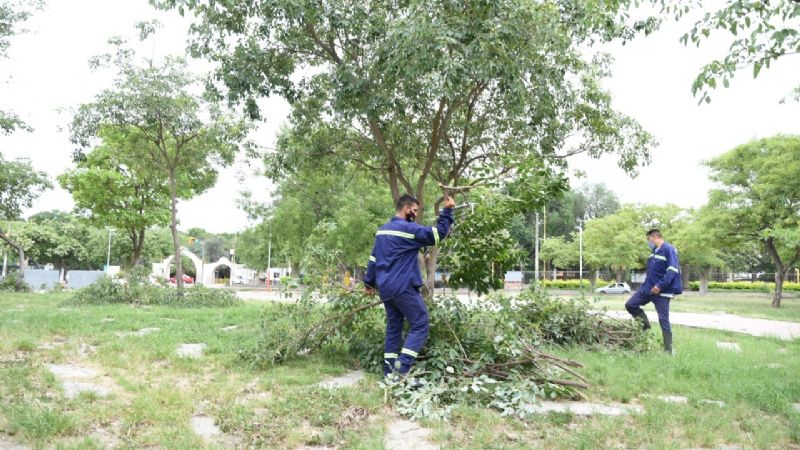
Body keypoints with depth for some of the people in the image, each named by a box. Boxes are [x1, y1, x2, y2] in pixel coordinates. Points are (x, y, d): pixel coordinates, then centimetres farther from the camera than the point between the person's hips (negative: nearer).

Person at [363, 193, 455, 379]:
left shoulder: (382, 230, 15)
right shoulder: (408, 229, -10)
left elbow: (373, 258, 18)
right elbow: (437, 235, -10)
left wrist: (369, 281, 24)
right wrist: (447, 212, -4)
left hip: (385, 288, 9)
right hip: (403, 287, -8)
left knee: (394, 327, 13)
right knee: (420, 325, -4)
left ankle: (389, 370, 12)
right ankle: (402, 368, -14)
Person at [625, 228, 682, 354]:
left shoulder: (668, 249, -14)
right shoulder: (654, 251, 13)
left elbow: (672, 270, -22)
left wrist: (660, 286, -26)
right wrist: (645, 285, 19)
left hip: (662, 291, -8)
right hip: (647, 288, 8)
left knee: (663, 320, -3)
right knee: (630, 305, 4)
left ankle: (668, 350, 6)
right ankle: (645, 324, 23)